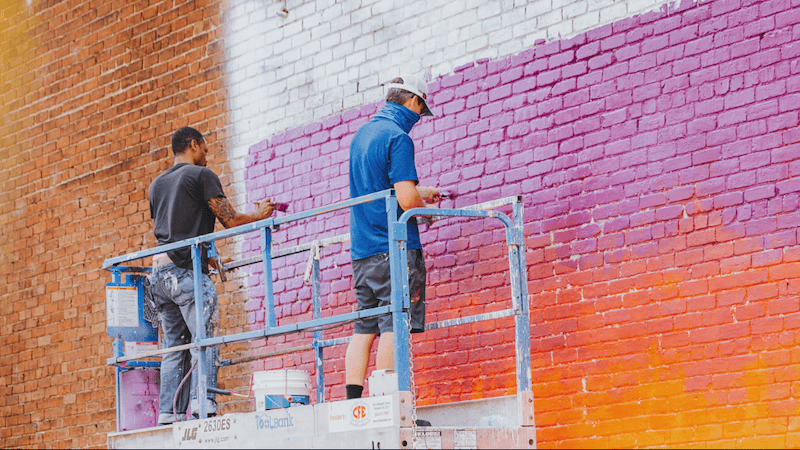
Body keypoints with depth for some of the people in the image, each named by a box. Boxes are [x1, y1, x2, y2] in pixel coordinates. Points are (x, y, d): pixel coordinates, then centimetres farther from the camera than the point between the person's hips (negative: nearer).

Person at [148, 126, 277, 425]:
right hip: (188, 270, -7)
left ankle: (169, 413, 1)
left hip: (160, 270, 7)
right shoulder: (201, 175, 0)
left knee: (174, 346, 7)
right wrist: (260, 215, 13)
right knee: (205, 340, -11)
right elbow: (230, 220, -6)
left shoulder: (157, 184, 23)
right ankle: (202, 404, -24)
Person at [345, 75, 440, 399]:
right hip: (395, 248, -8)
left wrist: (419, 193, 33)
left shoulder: (361, 134, 17)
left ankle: (353, 402, 4)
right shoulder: (398, 138, -11)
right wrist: (427, 208, 2)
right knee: (394, 327, -8)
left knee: (364, 328, 8)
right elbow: (406, 200, -18)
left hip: (361, 248, 8)